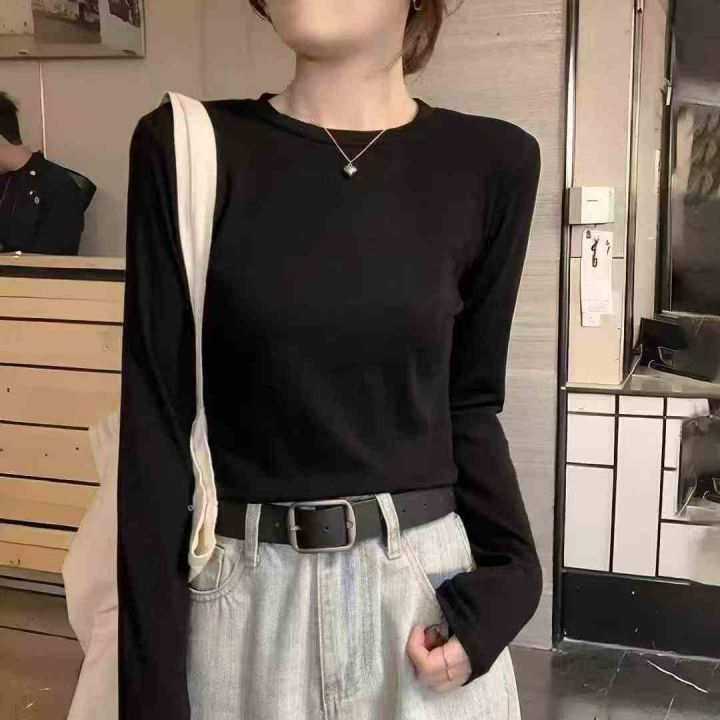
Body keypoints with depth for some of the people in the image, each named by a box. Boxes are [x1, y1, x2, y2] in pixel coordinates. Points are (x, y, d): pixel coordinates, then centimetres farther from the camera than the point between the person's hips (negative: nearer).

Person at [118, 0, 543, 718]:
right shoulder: (187, 149, -7)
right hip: (241, 599, 0)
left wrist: (509, 572, -9)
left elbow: (469, 401, 6)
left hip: (427, 585, 1)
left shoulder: (490, 163, -3)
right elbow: (156, 423, -8)